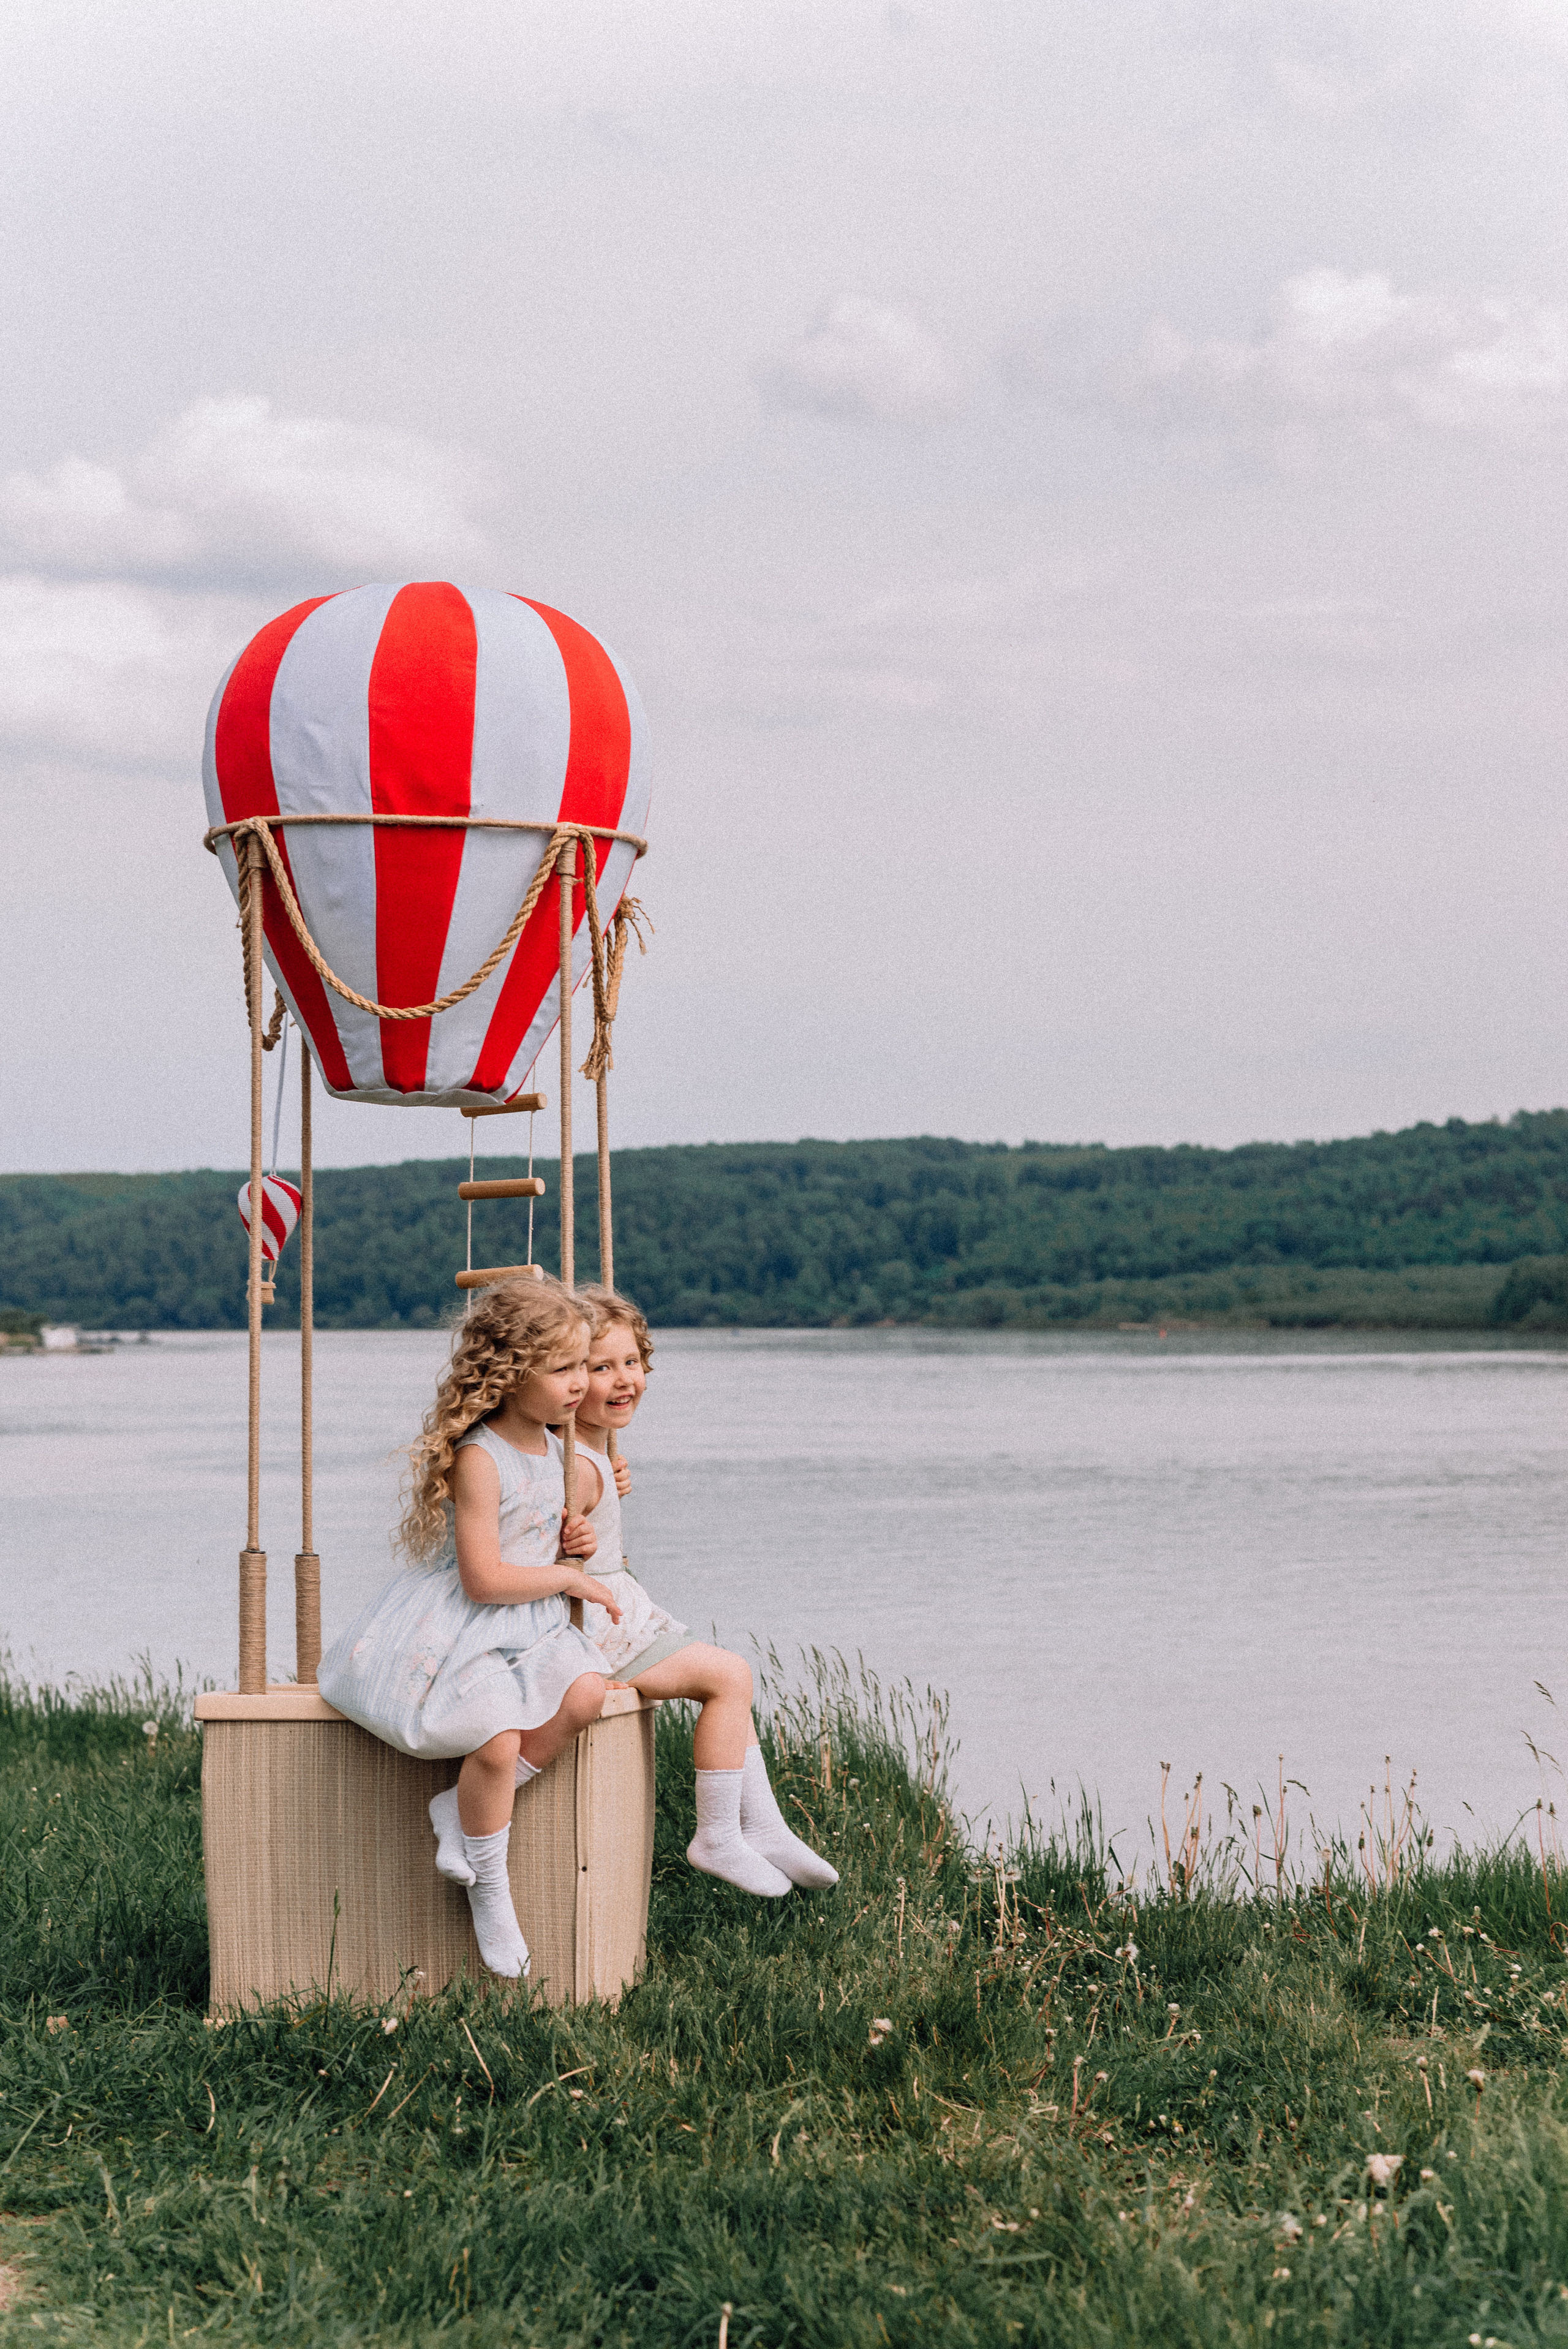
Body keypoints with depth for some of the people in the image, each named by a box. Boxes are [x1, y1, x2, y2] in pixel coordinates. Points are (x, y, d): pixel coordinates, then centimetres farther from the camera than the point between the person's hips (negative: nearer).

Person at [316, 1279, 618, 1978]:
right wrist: (568, 1578, -10)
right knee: (498, 1739, -30)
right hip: (461, 1632, -8)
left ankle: (461, 1810, -9)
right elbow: (484, 1579, -21)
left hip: (530, 1628, 8)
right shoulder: (478, 1458, -17)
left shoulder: (553, 1452, 11)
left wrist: (573, 1547, 3)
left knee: (585, 1692, -23)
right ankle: (489, 1890, -7)